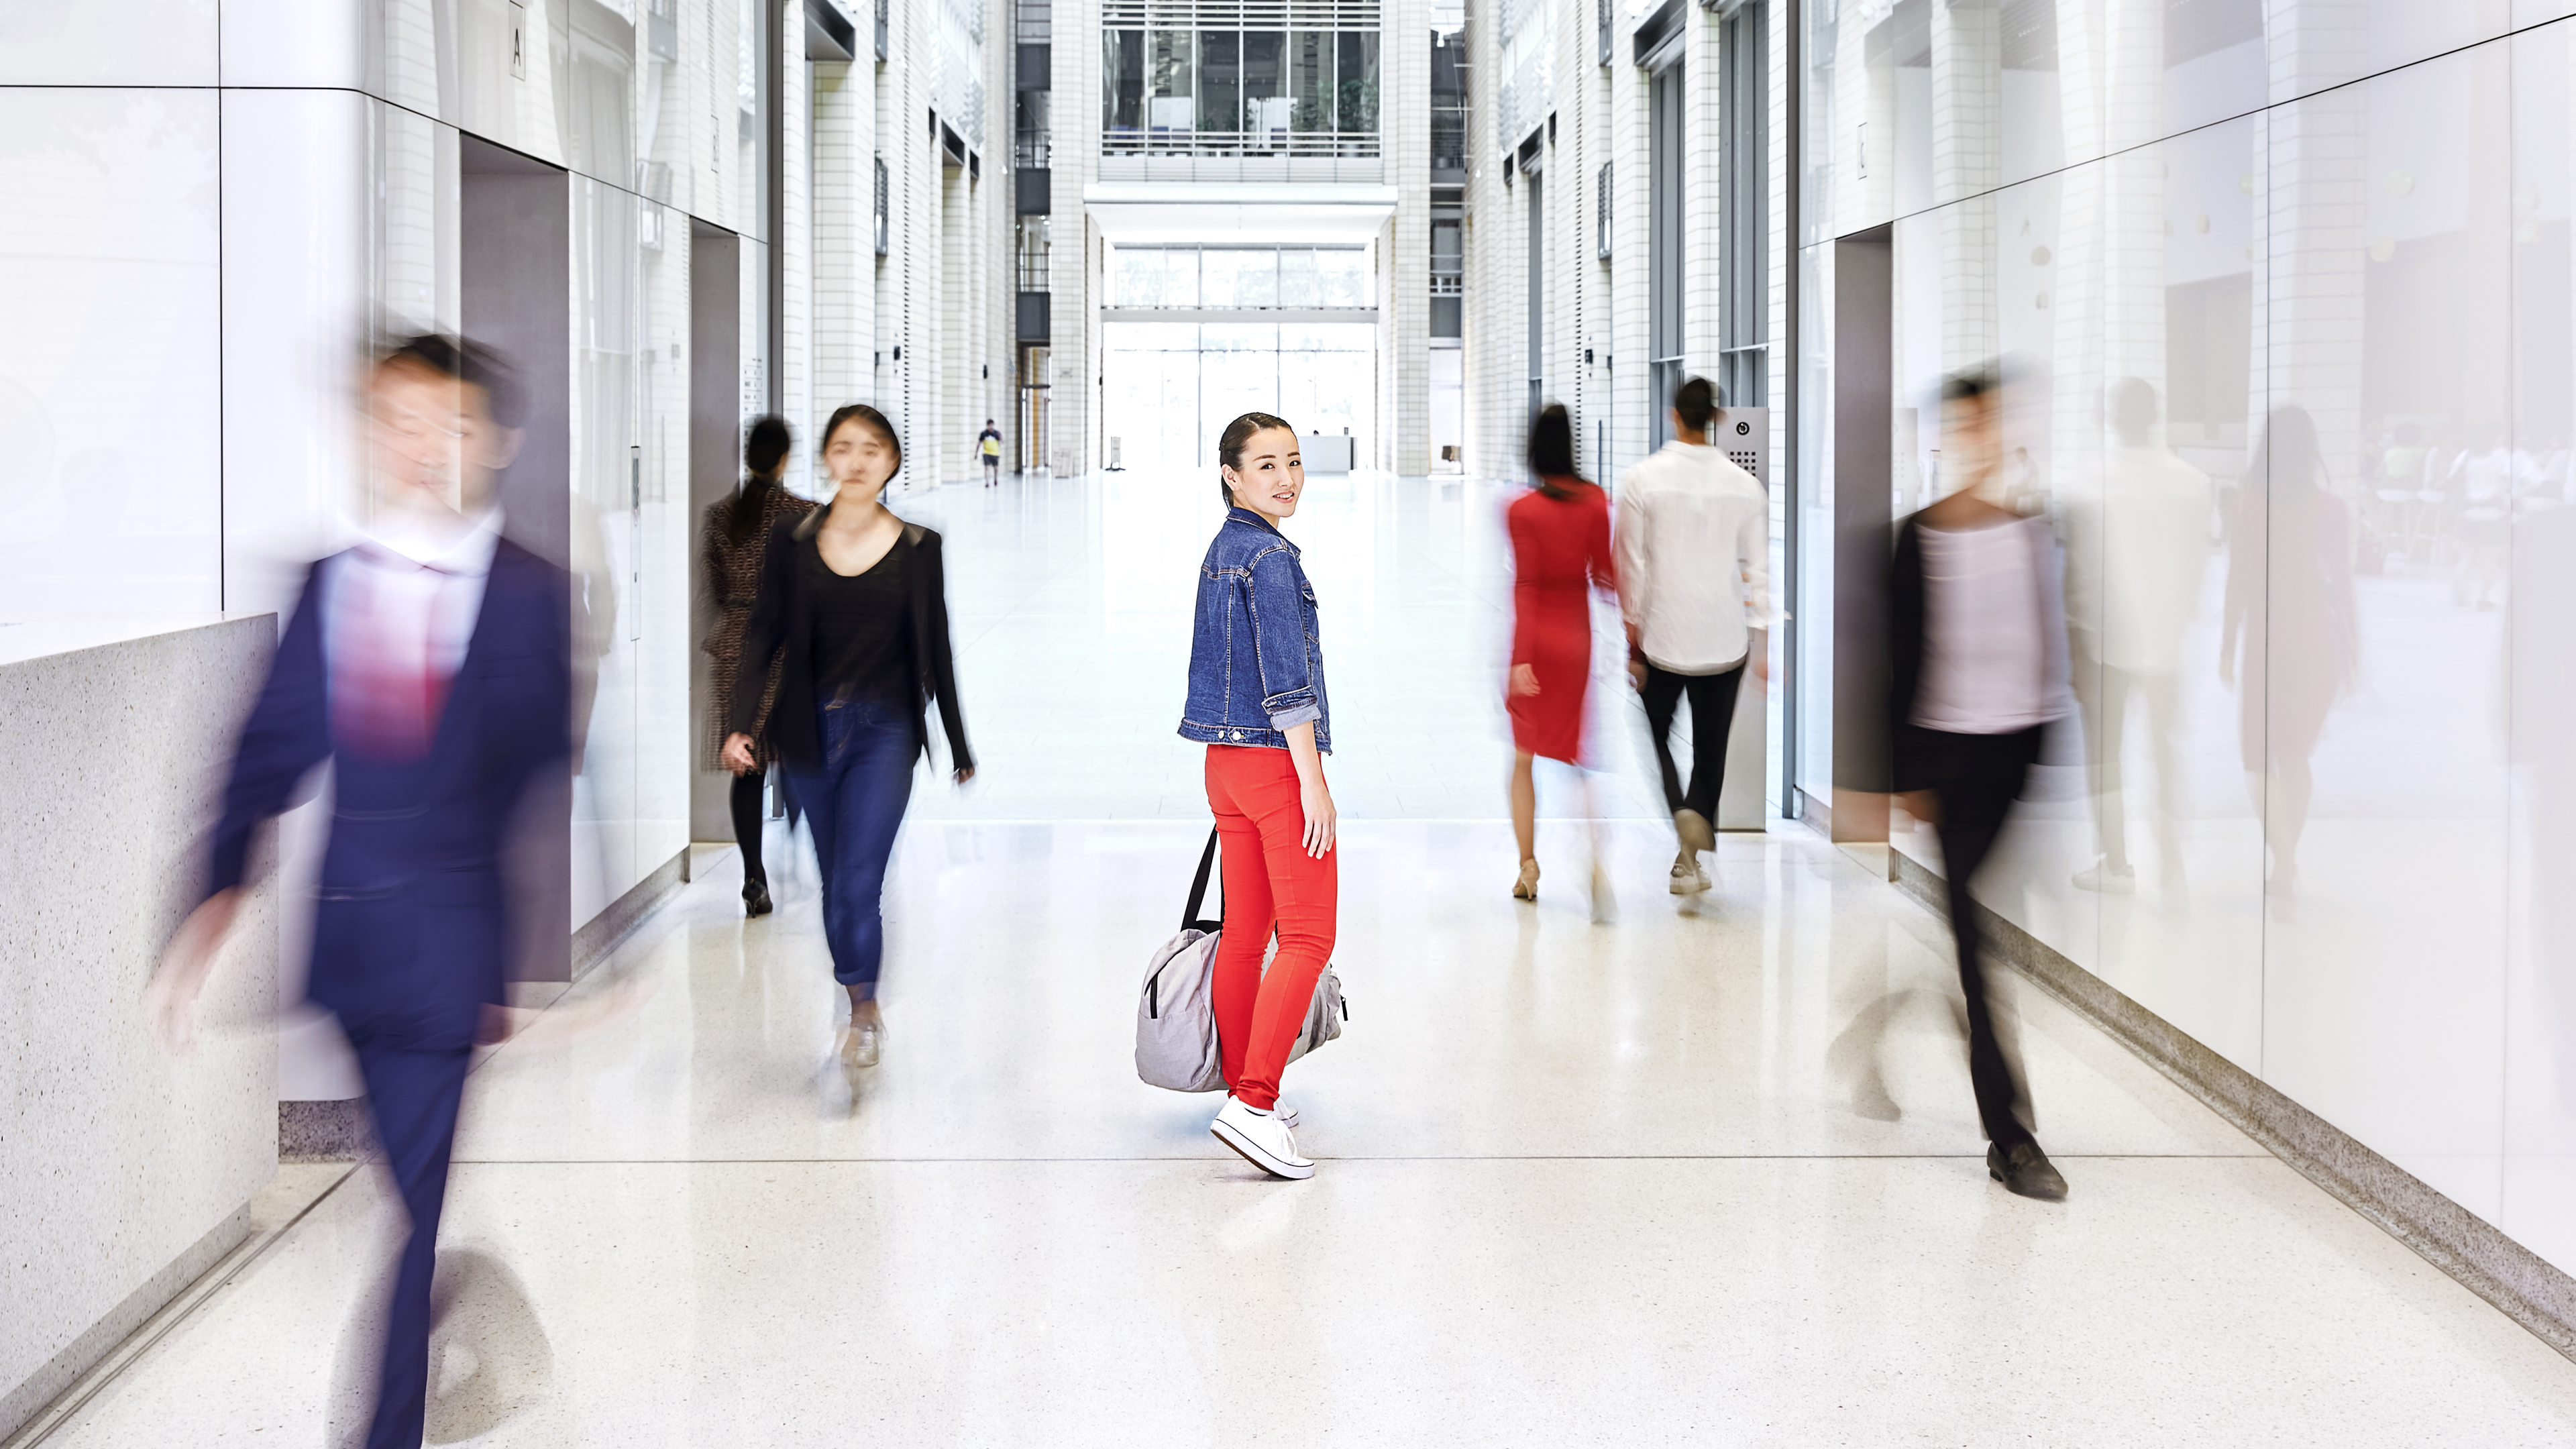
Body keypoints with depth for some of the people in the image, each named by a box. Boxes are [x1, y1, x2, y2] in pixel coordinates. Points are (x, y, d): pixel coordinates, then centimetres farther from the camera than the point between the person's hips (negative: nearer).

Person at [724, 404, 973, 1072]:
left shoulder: (918, 547, 0)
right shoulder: (791, 540, 2)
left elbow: (936, 651, 6)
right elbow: (763, 634, 1)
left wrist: (960, 748, 10)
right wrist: (742, 723, -10)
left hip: (885, 730, -2)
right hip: (809, 731, 2)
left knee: (858, 881, -14)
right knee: (834, 884, 10)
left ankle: (863, 1010, -2)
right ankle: (863, 1010, 22)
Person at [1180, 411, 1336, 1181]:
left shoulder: (1221, 551, 14)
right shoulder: (1270, 555, -15)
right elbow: (1285, 681, -19)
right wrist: (1313, 782, -18)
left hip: (1226, 762, 9)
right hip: (1278, 762, -9)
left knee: (1245, 934, 14)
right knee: (1308, 937, -7)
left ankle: (1242, 1093, 22)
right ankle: (1253, 1105, -15)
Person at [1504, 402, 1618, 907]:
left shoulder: (1521, 510, -12)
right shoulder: (1596, 502, -3)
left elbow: (1525, 585, -15)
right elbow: (1604, 573, 0)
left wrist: (1521, 656, -14)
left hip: (1537, 638, -3)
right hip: (1578, 634, 3)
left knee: (1524, 757, 12)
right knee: (1582, 756, 12)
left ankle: (1528, 866, 12)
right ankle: (1596, 863, -3)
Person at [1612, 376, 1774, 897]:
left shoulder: (1643, 479, -9)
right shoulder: (1744, 484, -2)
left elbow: (1632, 565, -7)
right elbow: (1758, 569, 0)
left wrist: (1633, 638, 0)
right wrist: (1762, 643, 7)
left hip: (1663, 637, -2)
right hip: (1726, 638, 2)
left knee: (1657, 731, 16)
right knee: (1711, 745, 13)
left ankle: (1683, 812, -12)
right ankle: (1691, 859, 15)